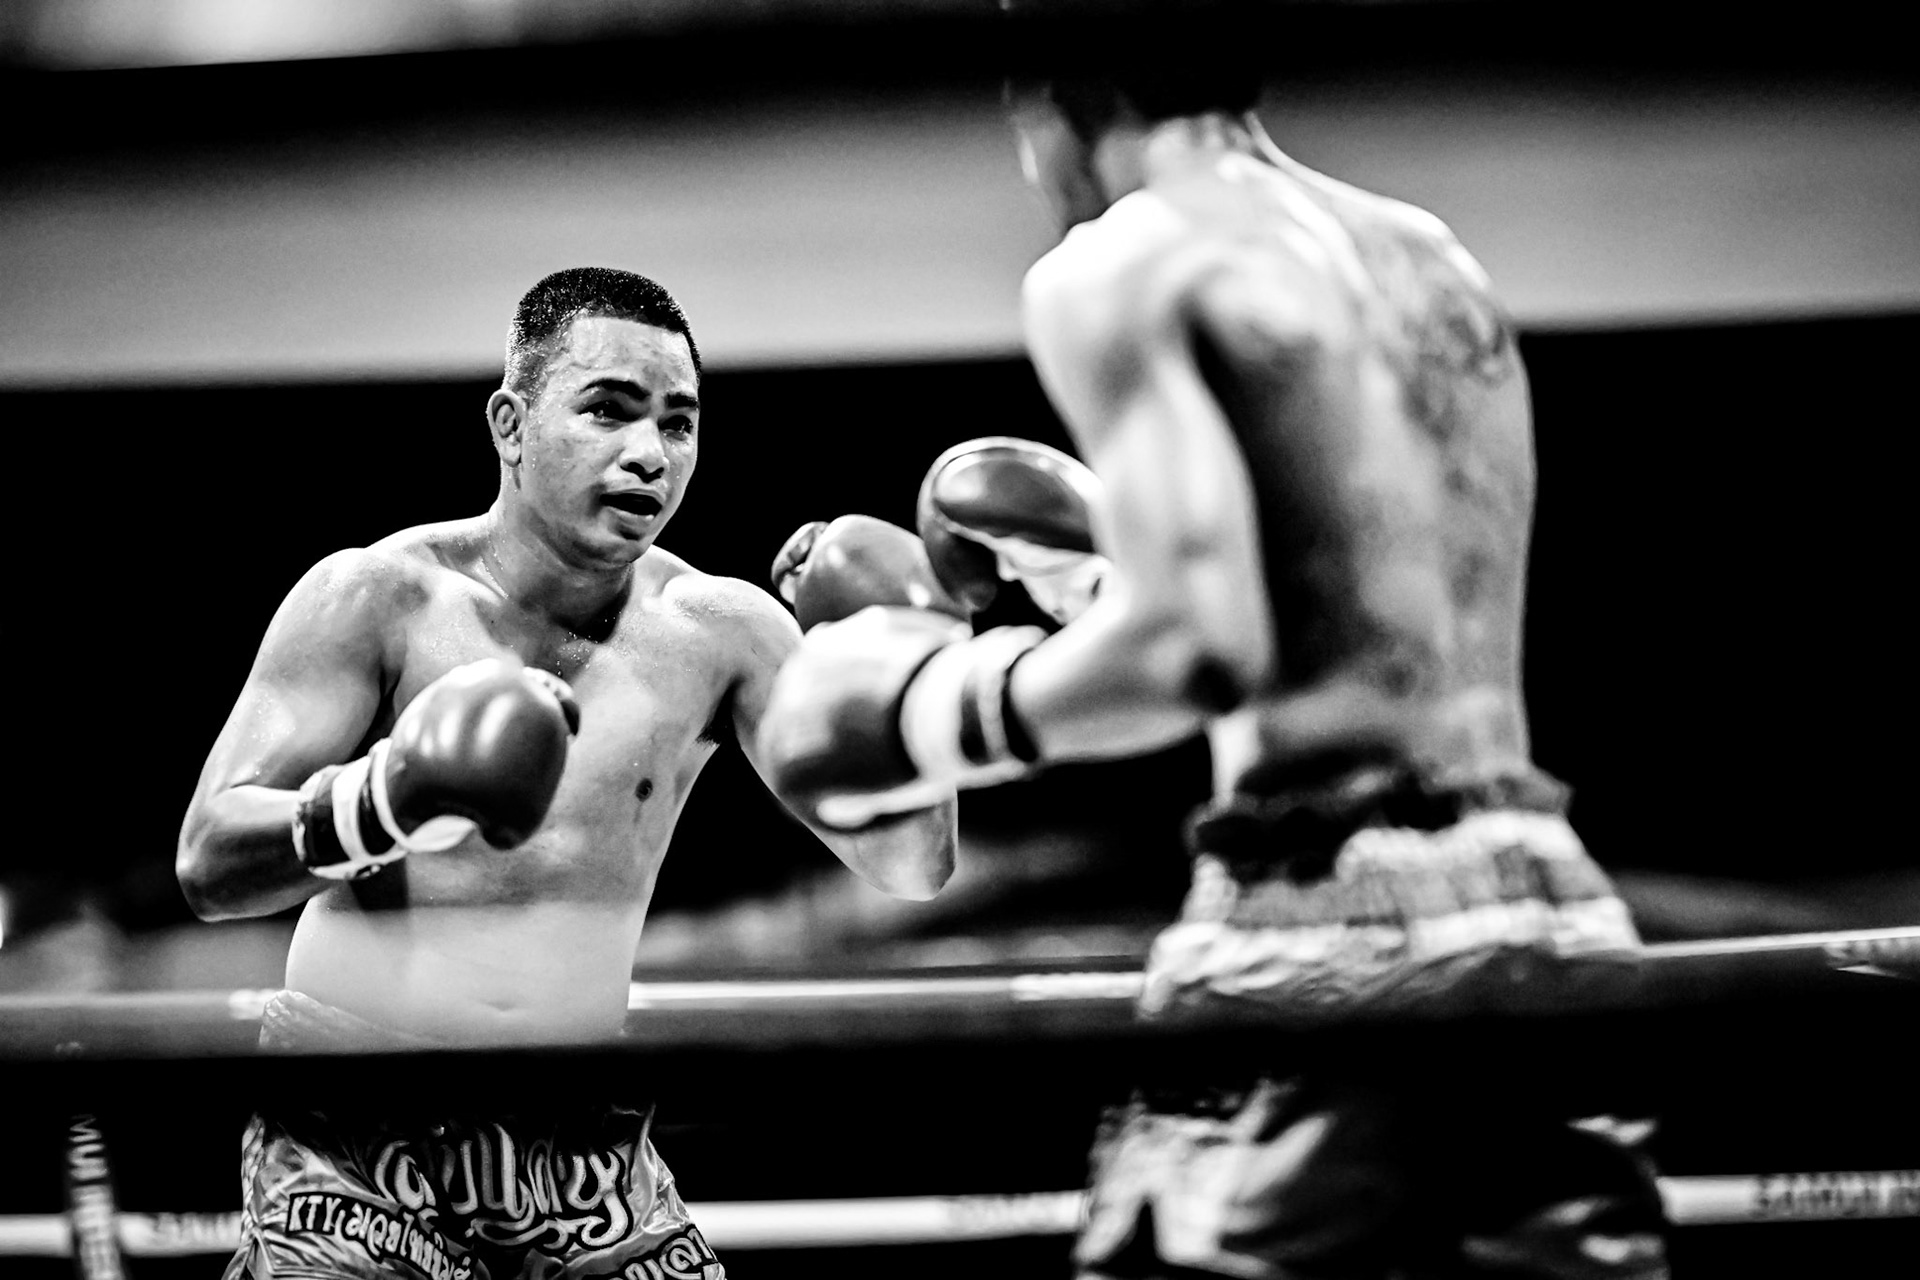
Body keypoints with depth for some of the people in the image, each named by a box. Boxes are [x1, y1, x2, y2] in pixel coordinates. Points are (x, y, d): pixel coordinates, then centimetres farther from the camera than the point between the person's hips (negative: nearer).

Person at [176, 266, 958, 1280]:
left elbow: (913, 869, 0)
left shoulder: (715, 633, 1)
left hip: (586, 1149, 3)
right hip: (354, 1146, -3)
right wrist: (384, 799, -32)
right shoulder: (376, 599, -7)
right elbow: (206, 866, -13)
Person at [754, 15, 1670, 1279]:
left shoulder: (1117, 267, -4)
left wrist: (936, 718, 1)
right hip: (1542, 906, 7)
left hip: (1330, 935, -7)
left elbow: (1190, 649, -16)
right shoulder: (1438, 256, 18)